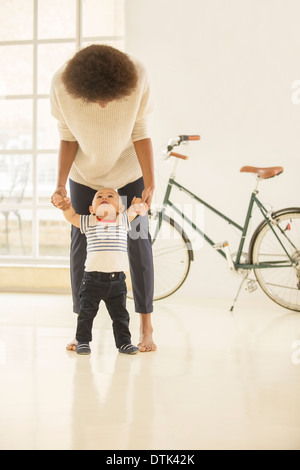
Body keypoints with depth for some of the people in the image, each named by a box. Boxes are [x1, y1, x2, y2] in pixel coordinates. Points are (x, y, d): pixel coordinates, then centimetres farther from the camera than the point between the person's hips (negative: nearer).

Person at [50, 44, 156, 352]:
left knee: (138, 242, -4)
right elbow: (67, 138, -14)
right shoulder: (62, 85, -28)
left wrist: (149, 183, -21)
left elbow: (140, 133, -18)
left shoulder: (136, 77, -29)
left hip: (129, 171, -1)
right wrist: (60, 185, -20)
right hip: (84, 175, 1)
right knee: (81, 244, -2)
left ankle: (146, 328, 3)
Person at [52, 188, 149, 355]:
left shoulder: (123, 220, 9)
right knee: (87, 312, 4)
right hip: (93, 277, -1)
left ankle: (124, 341, 19)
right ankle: (83, 341, 16)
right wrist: (66, 204, -3)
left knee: (120, 314, 9)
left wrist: (140, 205, 0)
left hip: (117, 279, 1)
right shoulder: (88, 222, 6)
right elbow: (71, 216, 16)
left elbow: (135, 208, 22)